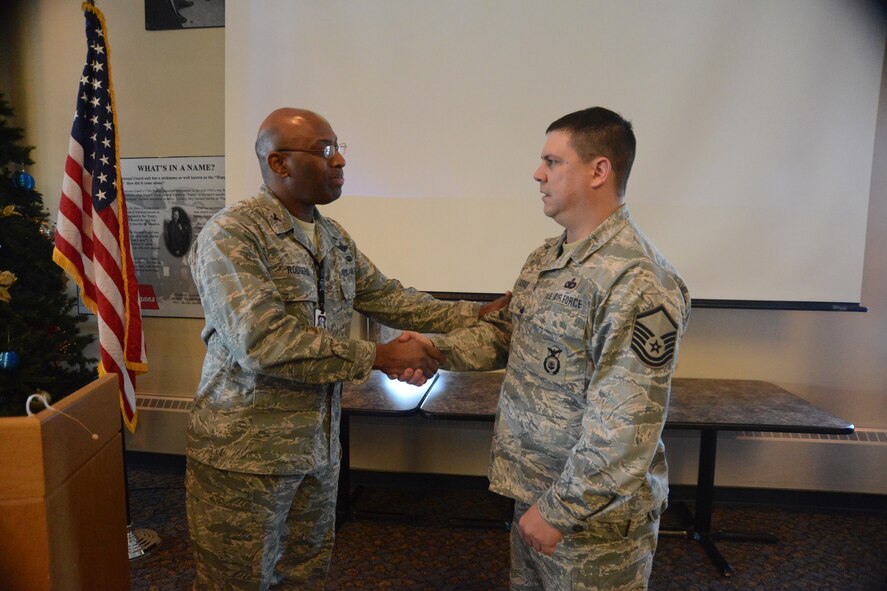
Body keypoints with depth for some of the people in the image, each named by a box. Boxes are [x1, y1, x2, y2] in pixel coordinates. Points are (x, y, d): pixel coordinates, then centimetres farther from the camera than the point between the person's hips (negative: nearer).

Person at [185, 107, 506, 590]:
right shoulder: (230, 235, -18)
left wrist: (477, 314, 1)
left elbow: (388, 298, 11)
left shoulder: (334, 238, 8)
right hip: (244, 453, -7)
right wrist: (378, 357, -25)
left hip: (319, 448, 7)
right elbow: (263, 341, -27)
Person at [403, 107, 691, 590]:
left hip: (595, 517, -8)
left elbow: (626, 427, -25)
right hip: (532, 492, 8)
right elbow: (505, 333, 14)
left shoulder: (637, 280, -24)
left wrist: (560, 508, -20)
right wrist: (438, 350, -2)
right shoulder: (544, 259, 4)